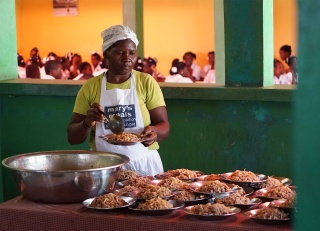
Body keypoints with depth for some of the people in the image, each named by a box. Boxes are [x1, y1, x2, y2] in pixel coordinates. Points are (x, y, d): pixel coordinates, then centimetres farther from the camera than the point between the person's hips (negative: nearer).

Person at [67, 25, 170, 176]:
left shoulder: (147, 82, 2)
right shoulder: (90, 87, 4)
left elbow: (164, 127, 1)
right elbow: (72, 138, 5)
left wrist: (153, 132, -22)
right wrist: (87, 123, -16)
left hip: (143, 164, 0)